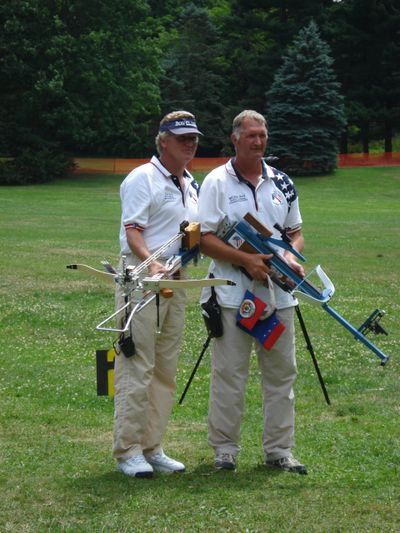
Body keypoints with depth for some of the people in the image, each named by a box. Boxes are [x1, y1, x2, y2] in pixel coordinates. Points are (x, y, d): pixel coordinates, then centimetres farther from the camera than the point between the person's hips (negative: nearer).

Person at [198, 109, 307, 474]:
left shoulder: (282, 183, 13)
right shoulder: (217, 182, -2)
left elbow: (296, 232, 19)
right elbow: (204, 239, -7)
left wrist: (292, 256, -4)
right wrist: (246, 260, -18)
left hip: (278, 293, 5)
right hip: (232, 293, -4)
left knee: (281, 372, 7)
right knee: (229, 374, -1)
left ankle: (279, 448, 16)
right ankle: (224, 449, 9)